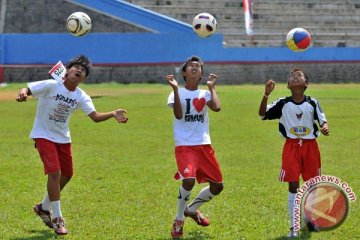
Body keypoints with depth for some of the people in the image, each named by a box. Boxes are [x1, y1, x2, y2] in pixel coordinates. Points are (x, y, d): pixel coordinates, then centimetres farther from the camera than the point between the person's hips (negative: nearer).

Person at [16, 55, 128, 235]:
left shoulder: (81, 97, -5)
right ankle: (56, 218, -7)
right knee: (54, 172, -17)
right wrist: (23, 93, -48)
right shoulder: (51, 86, -19)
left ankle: (44, 207, 37)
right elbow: (27, 89, -23)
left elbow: (95, 116, -12)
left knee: (66, 174, 14)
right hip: (44, 135, -7)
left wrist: (113, 114, -30)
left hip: (63, 138, 7)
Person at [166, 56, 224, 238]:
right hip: (184, 146, -5)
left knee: (217, 186, 6)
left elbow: (217, 107, -11)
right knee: (189, 180, -27)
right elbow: (178, 114, -18)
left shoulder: (205, 94, 10)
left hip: (204, 145, 5)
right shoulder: (178, 93, 2)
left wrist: (211, 87, -1)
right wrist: (175, 88, -20)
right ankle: (179, 220, -5)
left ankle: (192, 209, 31)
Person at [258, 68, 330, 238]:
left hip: (310, 146, 1)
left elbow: (322, 120, -3)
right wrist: (266, 94, -23)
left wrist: (325, 128, -27)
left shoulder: (312, 103, 0)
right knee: (293, 186, -5)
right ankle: (293, 227, -1)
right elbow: (263, 114, -8)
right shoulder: (283, 103, -1)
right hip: (291, 146, -1)